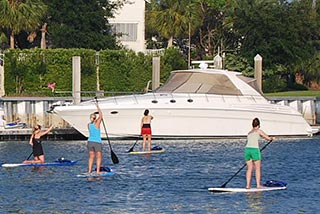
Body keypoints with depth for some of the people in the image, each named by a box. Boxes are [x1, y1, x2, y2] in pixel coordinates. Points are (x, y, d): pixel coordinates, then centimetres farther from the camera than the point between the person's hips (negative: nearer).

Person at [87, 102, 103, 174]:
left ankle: (89, 171, 3)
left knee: (91, 157, 9)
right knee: (99, 157, 1)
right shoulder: (97, 124, -12)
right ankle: (98, 171, -7)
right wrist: (98, 107, 2)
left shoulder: (89, 125, 3)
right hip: (97, 142, -5)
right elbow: (100, 115, -5)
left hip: (90, 141, 5)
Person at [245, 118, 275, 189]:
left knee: (249, 168, 8)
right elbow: (268, 138, 7)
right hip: (255, 149, -5)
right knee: (258, 168, 2)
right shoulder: (259, 131, 4)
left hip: (247, 149, 5)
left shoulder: (249, 133, 21)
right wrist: (272, 138, 29)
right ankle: (258, 185, -1)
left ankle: (248, 185, 3)